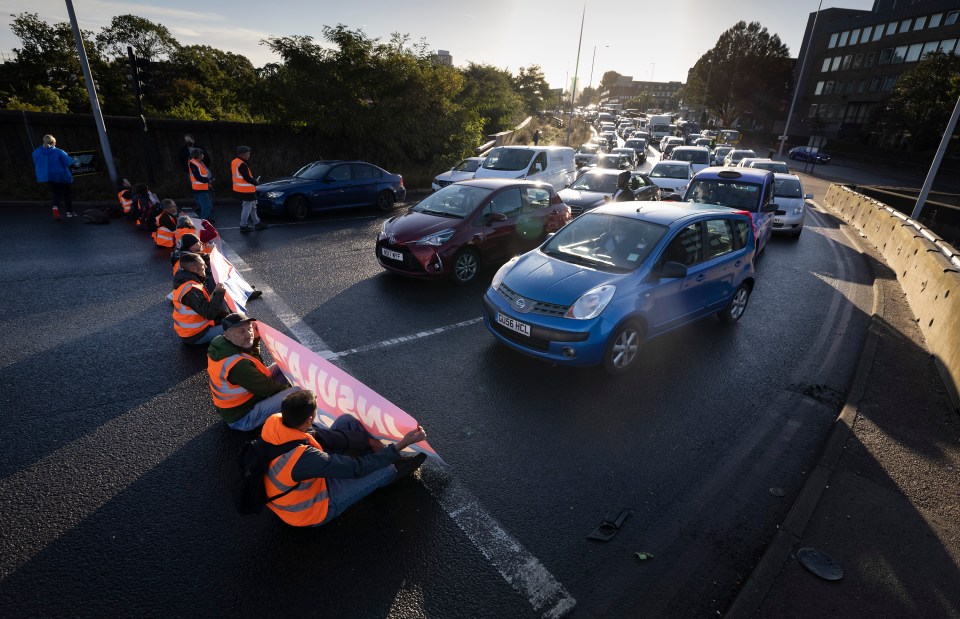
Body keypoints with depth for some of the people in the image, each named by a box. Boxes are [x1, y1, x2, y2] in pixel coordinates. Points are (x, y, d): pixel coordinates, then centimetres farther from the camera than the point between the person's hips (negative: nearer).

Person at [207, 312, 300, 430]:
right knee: (297, 392, -20)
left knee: (279, 367, 10)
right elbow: (266, 388, -21)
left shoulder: (219, 343, -6)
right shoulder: (238, 365, -34)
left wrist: (255, 339, -6)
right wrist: (287, 388, -3)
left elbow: (255, 362, 6)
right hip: (242, 417, -9)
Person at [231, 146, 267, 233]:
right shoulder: (242, 165, -21)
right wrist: (255, 182, -4)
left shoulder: (233, 162, 11)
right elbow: (247, 178, -24)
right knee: (247, 208, -1)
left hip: (238, 189, 10)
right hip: (246, 191, -10)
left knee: (253, 207, 19)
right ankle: (243, 226, 6)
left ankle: (257, 223, 27)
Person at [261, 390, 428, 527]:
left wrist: (368, 440, -8)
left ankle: (379, 452, 21)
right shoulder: (305, 458, -43)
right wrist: (402, 444, -25)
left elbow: (317, 434, -10)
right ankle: (395, 470, 34)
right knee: (386, 469, -3)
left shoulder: (273, 421, -22)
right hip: (309, 511, -7)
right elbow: (358, 468, -32)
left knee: (346, 421, 0)